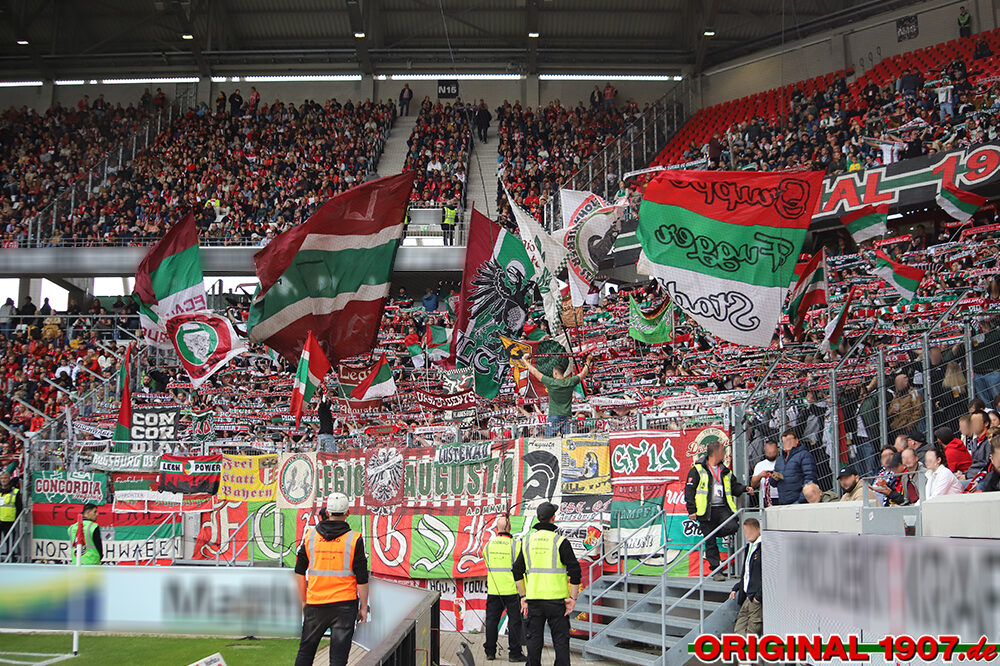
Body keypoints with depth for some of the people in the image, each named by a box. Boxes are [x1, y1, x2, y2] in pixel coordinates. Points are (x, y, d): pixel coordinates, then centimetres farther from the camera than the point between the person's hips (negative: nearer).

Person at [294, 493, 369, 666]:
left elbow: (300, 573, 8)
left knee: (305, 651, 16)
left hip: (315, 605, 2)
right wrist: (363, 607, 2)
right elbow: (362, 578, -6)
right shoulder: (354, 539, -6)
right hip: (344, 604, -2)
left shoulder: (310, 536, 3)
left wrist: (303, 601, 18)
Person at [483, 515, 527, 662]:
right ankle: (514, 653, 2)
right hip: (511, 589, -4)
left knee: (492, 620, 11)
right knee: (514, 620, 2)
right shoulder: (515, 545, -10)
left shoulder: (488, 545, 3)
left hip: (493, 589, 4)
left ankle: (490, 652, 15)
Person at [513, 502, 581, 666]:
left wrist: (523, 597, 12)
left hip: (533, 598, 3)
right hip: (556, 598, -3)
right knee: (560, 640, 3)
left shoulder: (528, 541, 5)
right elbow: (575, 571, -12)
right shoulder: (560, 541, -7)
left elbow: (517, 571, 7)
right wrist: (573, 598, -6)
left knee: (534, 639, 9)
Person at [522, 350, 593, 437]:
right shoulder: (570, 383, -1)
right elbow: (583, 373, 16)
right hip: (566, 417, 3)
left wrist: (524, 359, 11)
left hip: (553, 417, -3)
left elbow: (534, 372, -1)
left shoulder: (551, 383, -10)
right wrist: (588, 360, 32)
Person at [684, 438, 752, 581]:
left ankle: (708, 535, 5)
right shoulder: (697, 469, 0)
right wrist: (691, 510, -8)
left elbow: (734, 486, 26)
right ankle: (715, 570, 7)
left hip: (723, 509, 4)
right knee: (710, 542, -2)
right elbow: (689, 490, -2)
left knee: (732, 527, -23)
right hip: (706, 511, -4)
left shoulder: (725, 471, 18)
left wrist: (744, 489, 5)